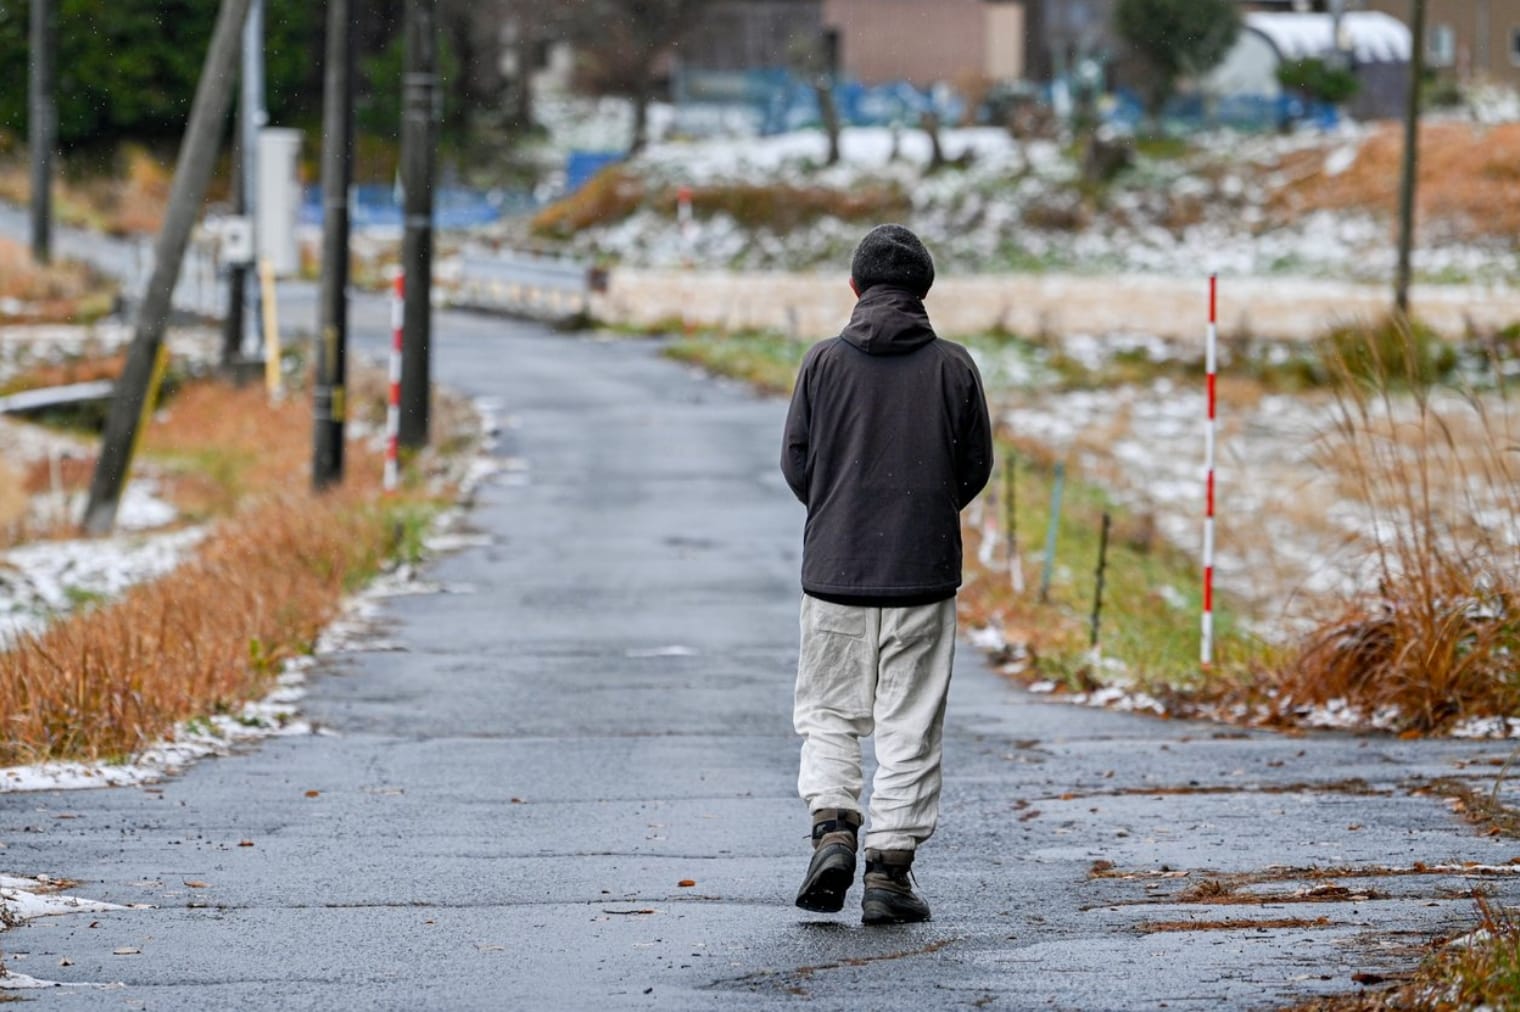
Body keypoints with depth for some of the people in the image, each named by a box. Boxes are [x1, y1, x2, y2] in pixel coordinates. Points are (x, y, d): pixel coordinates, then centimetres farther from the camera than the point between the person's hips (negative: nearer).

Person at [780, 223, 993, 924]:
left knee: (829, 711, 13)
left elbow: (796, 463, 1)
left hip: (834, 570, 0)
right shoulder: (953, 367, -2)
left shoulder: (824, 362, -3)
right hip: (923, 574, 0)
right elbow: (976, 467, 4)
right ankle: (890, 871, 2)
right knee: (909, 723, 4)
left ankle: (832, 827, -8)